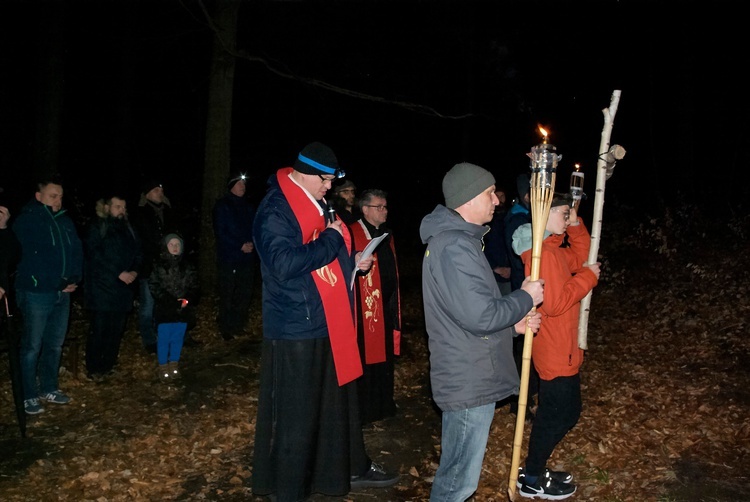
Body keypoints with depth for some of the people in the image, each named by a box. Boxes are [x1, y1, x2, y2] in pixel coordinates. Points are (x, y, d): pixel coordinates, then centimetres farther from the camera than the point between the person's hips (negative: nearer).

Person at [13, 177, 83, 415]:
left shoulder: (65, 221, 9)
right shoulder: (26, 221, -8)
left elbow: (77, 250, 11)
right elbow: (25, 258, -14)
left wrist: (75, 279, -2)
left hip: (62, 292, 6)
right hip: (36, 293, -6)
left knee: (55, 344, 14)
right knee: (32, 346, 1)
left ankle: (49, 388, 28)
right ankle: (28, 396, 13)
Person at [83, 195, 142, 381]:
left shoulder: (128, 230, 17)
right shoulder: (97, 228, -1)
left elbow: (138, 254, 14)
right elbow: (95, 255, -11)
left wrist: (134, 271, -7)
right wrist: (119, 273, -17)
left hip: (124, 289, 5)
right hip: (102, 288, -5)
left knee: (117, 330, 8)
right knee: (99, 330, -3)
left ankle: (108, 366, 21)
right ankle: (93, 369, 9)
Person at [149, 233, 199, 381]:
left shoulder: (188, 265, 6)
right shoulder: (159, 264, -3)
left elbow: (194, 286, 8)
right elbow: (154, 287, -7)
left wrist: (188, 299, -11)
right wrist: (171, 301, -16)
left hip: (183, 309, 3)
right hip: (164, 309, -2)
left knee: (178, 338, 11)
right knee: (164, 339, 3)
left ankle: (174, 364, 27)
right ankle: (163, 366, 18)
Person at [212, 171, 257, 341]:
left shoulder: (248, 206, 14)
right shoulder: (222, 206, 0)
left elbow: (254, 228, 13)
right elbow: (220, 232, -7)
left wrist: (251, 243, -8)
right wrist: (240, 246, -13)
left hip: (247, 258, 5)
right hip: (228, 258, -5)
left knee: (245, 295, 5)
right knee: (227, 296, -2)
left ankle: (239, 327, 16)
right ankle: (226, 330, 7)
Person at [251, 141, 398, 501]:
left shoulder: (316, 205, 13)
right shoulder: (275, 210, -16)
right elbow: (284, 264, -30)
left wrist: (353, 261, 8)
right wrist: (331, 240, -21)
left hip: (329, 323, 9)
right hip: (296, 330, -9)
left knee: (338, 401, 21)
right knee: (296, 415, 4)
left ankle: (349, 468, 38)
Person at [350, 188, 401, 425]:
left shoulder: (387, 234, 15)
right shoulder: (354, 233, -11)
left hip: (387, 302, 8)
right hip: (365, 303, -8)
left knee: (385, 352, 15)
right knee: (365, 355, 0)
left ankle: (383, 402, 29)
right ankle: (363, 408, 12)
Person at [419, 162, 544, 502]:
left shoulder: (454, 239, 12)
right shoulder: (456, 247, -22)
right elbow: (479, 316, -26)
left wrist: (513, 323, 9)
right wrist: (525, 299, -10)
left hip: (467, 378, 10)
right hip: (470, 382, -10)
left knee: (456, 470, 23)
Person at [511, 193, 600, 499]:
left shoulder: (552, 249, 8)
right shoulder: (543, 253, -23)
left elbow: (580, 257, 22)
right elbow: (555, 303, -27)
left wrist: (575, 225, 9)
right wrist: (588, 277, -16)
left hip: (561, 349, 10)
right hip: (555, 351, -10)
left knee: (565, 413, 20)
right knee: (557, 416, 3)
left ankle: (535, 469, 32)